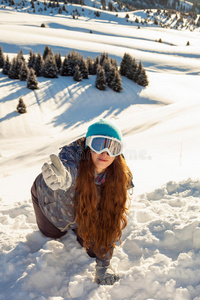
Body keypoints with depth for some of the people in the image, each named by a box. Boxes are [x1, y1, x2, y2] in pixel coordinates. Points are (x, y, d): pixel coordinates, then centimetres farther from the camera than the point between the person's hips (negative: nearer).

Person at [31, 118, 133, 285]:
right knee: (52, 233, 24)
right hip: (52, 199, 0)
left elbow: (112, 221, -25)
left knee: (93, 250, 9)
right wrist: (63, 178, -91)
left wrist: (103, 264, -25)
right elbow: (68, 167, -66)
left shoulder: (122, 177, -33)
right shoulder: (73, 154, -42)